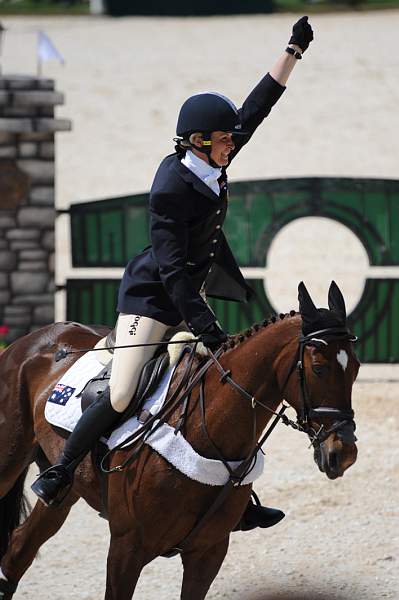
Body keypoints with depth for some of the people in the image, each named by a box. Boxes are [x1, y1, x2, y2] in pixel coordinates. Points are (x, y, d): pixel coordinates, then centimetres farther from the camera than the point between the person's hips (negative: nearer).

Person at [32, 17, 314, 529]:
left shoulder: (211, 167, -1)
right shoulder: (171, 188, -23)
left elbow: (257, 107, 8)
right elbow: (170, 267, -25)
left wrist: (293, 51, 7)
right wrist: (205, 327, -28)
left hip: (190, 293, 9)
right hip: (151, 297, -9)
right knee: (122, 397, -18)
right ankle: (60, 471, 3)